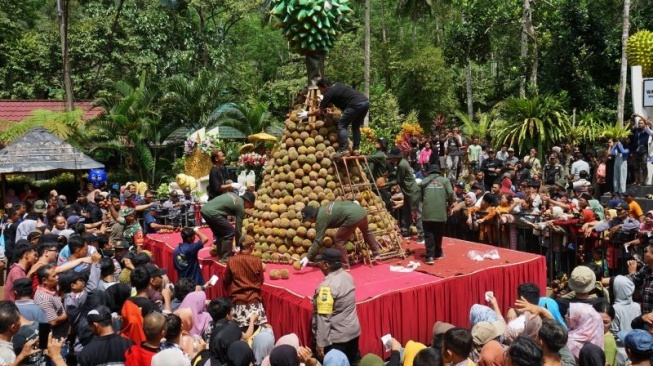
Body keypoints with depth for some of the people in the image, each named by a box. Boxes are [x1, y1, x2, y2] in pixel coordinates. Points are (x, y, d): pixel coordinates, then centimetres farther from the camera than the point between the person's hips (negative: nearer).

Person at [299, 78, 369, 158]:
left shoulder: (329, 93, 3)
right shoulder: (337, 85, 25)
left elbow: (320, 111, 7)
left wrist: (307, 114, 20)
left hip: (356, 104, -8)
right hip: (366, 102, 9)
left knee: (342, 126, 0)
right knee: (356, 127, 19)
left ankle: (344, 150, -10)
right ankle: (356, 149, 14)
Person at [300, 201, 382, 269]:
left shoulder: (321, 218, -6)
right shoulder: (323, 209, 19)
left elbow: (318, 240, -8)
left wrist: (307, 257, -6)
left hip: (353, 217, -10)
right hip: (360, 210, 10)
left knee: (338, 241, 5)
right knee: (366, 231, 36)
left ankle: (345, 265, 13)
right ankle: (377, 253, 54)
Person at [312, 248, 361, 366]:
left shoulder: (327, 287, -25)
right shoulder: (348, 277, 0)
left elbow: (323, 317, -23)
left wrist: (320, 342, -18)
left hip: (336, 338, -8)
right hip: (353, 331, 8)